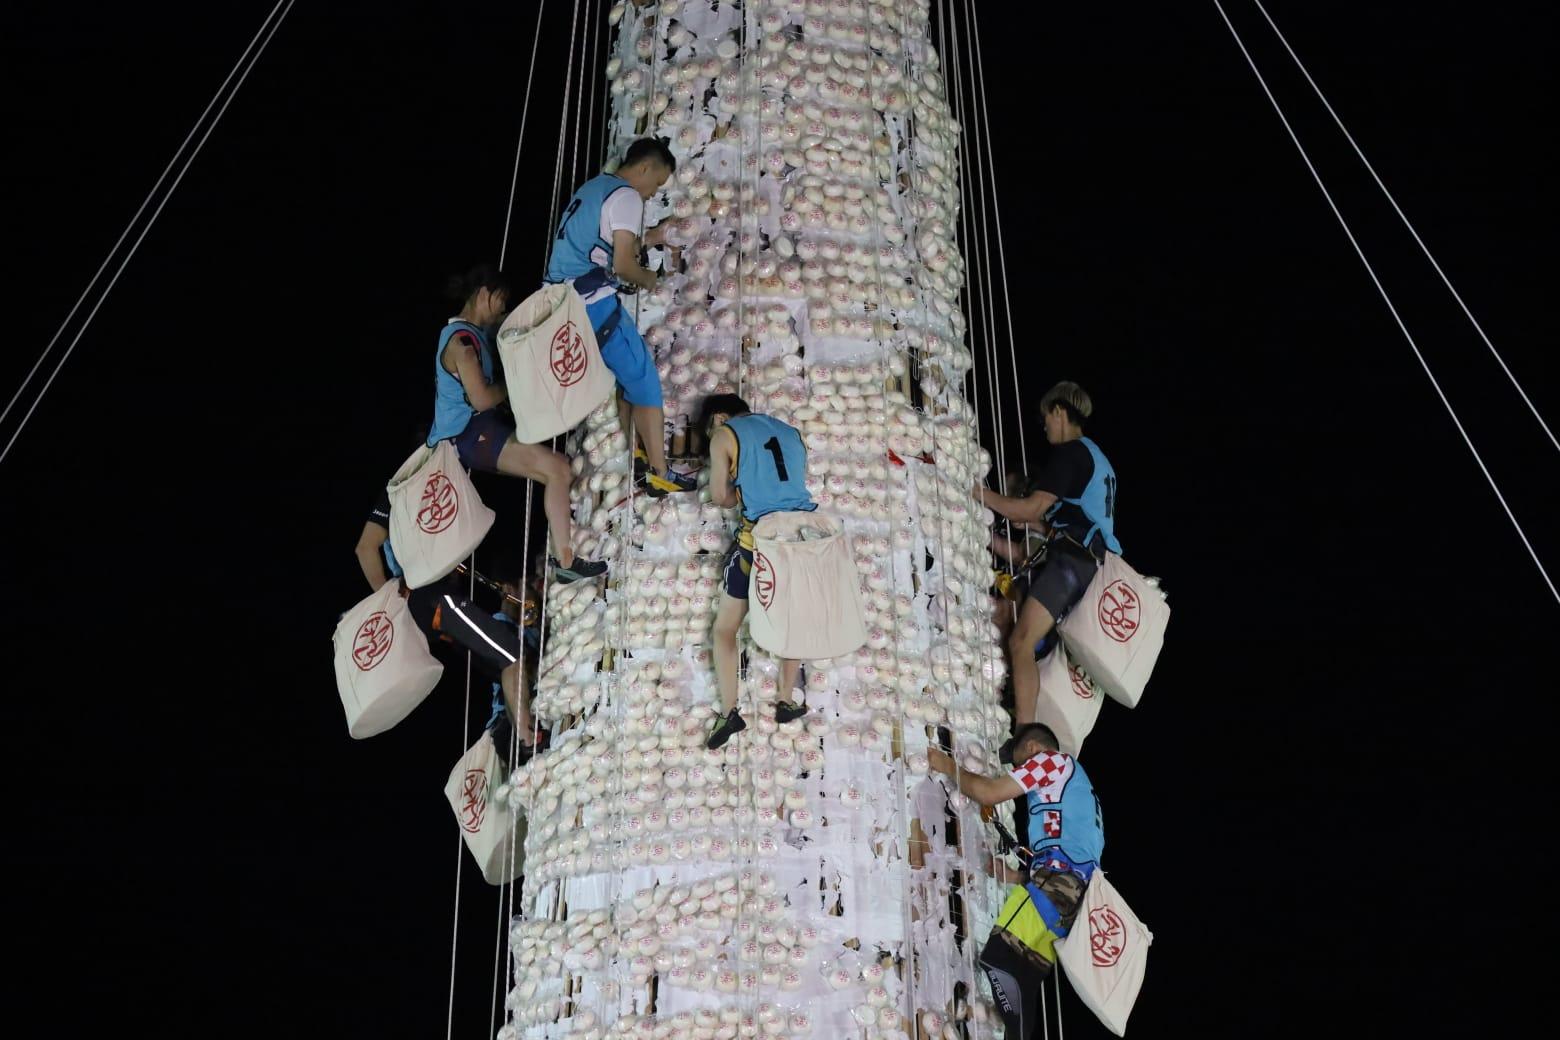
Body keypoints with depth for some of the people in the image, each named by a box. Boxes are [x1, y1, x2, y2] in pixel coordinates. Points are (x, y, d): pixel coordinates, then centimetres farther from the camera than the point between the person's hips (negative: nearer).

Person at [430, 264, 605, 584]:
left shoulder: (474, 331, 15)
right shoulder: (461, 339, -16)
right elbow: (482, 399, -21)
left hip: (476, 429, 11)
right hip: (469, 434, -11)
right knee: (557, 468, -19)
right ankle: (565, 561, -18)